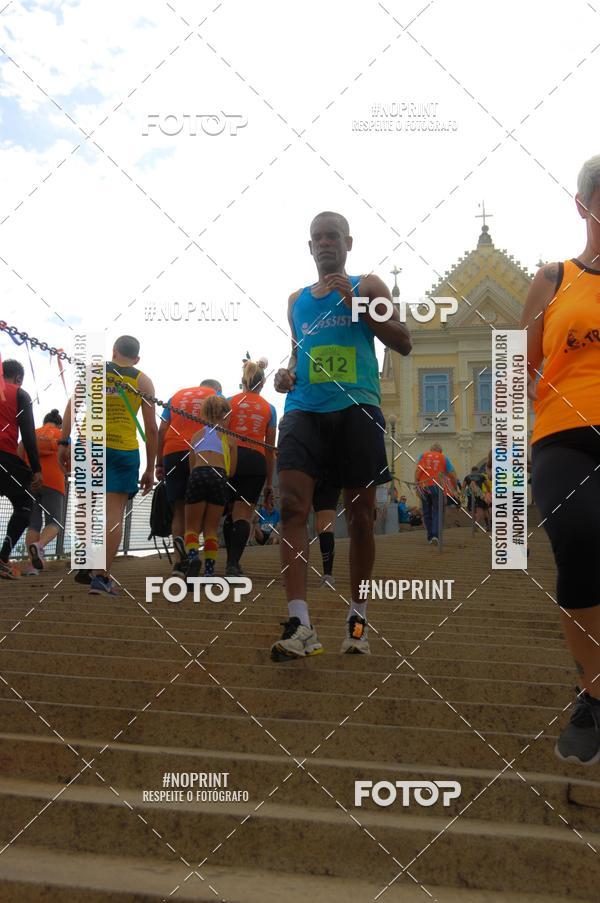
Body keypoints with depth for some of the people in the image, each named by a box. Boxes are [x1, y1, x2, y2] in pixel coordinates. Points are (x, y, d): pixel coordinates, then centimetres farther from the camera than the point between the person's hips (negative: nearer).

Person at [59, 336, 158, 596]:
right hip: (124, 450, -2)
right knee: (114, 512, -1)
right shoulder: (142, 381, 7)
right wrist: (150, 469, 7)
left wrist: (63, 443, -1)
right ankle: (102, 577, -7)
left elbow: (71, 407, -1)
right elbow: (151, 428, 3)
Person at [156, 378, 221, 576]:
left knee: (179, 510, 8)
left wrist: (159, 463, 15)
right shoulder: (216, 396, 16)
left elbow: (162, 430, 16)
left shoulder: (177, 395, 24)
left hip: (172, 454, 3)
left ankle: (179, 561, -5)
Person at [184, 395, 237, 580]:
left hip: (198, 475, 0)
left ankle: (193, 557, -21)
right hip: (219, 477, 0)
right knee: (211, 528, 11)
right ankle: (209, 572, 5)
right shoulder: (230, 437, 17)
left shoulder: (197, 435, 22)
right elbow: (232, 470, 15)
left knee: (192, 527, 9)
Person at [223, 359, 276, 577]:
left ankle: (231, 562, 16)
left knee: (231, 513, 13)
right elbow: (270, 448, 14)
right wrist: (269, 482, 19)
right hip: (256, 462, 0)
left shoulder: (230, 402, 10)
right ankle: (233, 564, -16)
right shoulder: (269, 409, 14)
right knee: (244, 515, -3)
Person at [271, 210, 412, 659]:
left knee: (360, 514, 3)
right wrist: (288, 374, 8)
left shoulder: (368, 286, 9)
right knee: (292, 505, -17)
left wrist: (357, 303, -8)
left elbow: (403, 343, 0)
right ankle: (300, 625, -21)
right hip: (305, 409, 3)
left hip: (357, 408, -2)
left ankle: (357, 617, 18)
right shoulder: (297, 300, 21)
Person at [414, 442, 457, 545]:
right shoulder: (444, 458, 14)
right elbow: (452, 475, 8)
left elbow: (417, 470, 1)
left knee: (427, 513, 11)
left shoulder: (423, 455, 16)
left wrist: (416, 484, -1)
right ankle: (435, 536, -16)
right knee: (437, 512, 2)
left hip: (424, 486, 1)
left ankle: (430, 537, 12)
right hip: (437, 487, -1)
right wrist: (455, 488, 18)